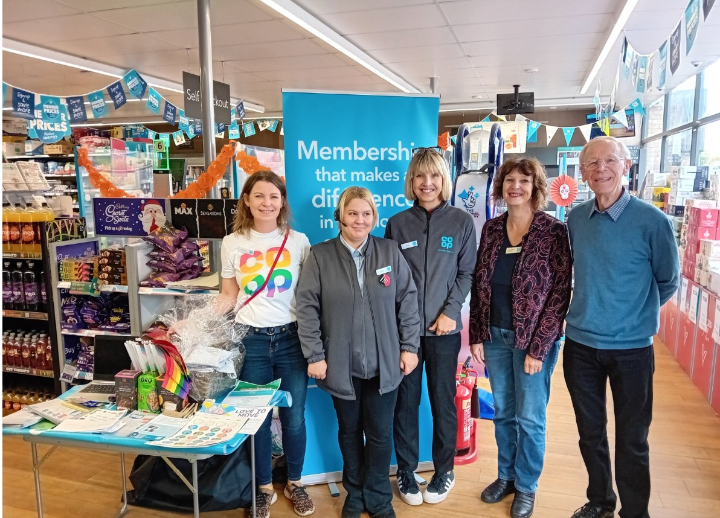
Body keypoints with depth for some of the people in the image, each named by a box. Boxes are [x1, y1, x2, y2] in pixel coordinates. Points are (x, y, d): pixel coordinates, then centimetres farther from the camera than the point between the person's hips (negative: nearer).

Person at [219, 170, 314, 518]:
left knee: (294, 417, 9)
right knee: (256, 417, 11)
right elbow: (228, 297, 9)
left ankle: (294, 483, 32)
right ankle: (264, 487, 31)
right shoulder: (233, 244, 1)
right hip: (251, 340, 1)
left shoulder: (298, 241, -1)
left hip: (291, 338, 0)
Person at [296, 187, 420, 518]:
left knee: (380, 433, 10)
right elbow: (306, 307, -5)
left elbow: (408, 300, 3)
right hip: (341, 365, 0)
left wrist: (409, 346, -1)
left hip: (384, 364, 1)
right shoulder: (320, 255, -4)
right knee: (349, 431, 17)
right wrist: (314, 355, -8)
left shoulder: (391, 251, 0)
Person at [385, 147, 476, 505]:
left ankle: (444, 471, 29)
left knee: (443, 400, 10)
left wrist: (450, 311, -9)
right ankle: (405, 470, 27)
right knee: (405, 401, 9)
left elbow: (467, 273, 1)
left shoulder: (461, 222, 1)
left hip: (444, 328, 0)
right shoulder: (398, 223, 3)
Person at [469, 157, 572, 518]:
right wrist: (476, 336, 2)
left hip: (534, 339, -4)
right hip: (495, 337, 4)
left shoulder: (554, 231, -10)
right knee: (503, 412, 17)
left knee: (530, 417, 10)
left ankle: (526, 487, 31)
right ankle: (505, 475, 37)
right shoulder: (491, 229, 3)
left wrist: (538, 348, -14)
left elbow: (560, 293, -12)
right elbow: (478, 285, 6)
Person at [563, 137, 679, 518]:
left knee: (632, 441, 10)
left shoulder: (652, 221, -13)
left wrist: (634, 314, 10)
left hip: (631, 347, -4)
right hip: (580, 344, 4)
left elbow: (668, 282, 0)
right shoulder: (576, 218, 0)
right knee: (590, 432, 18)